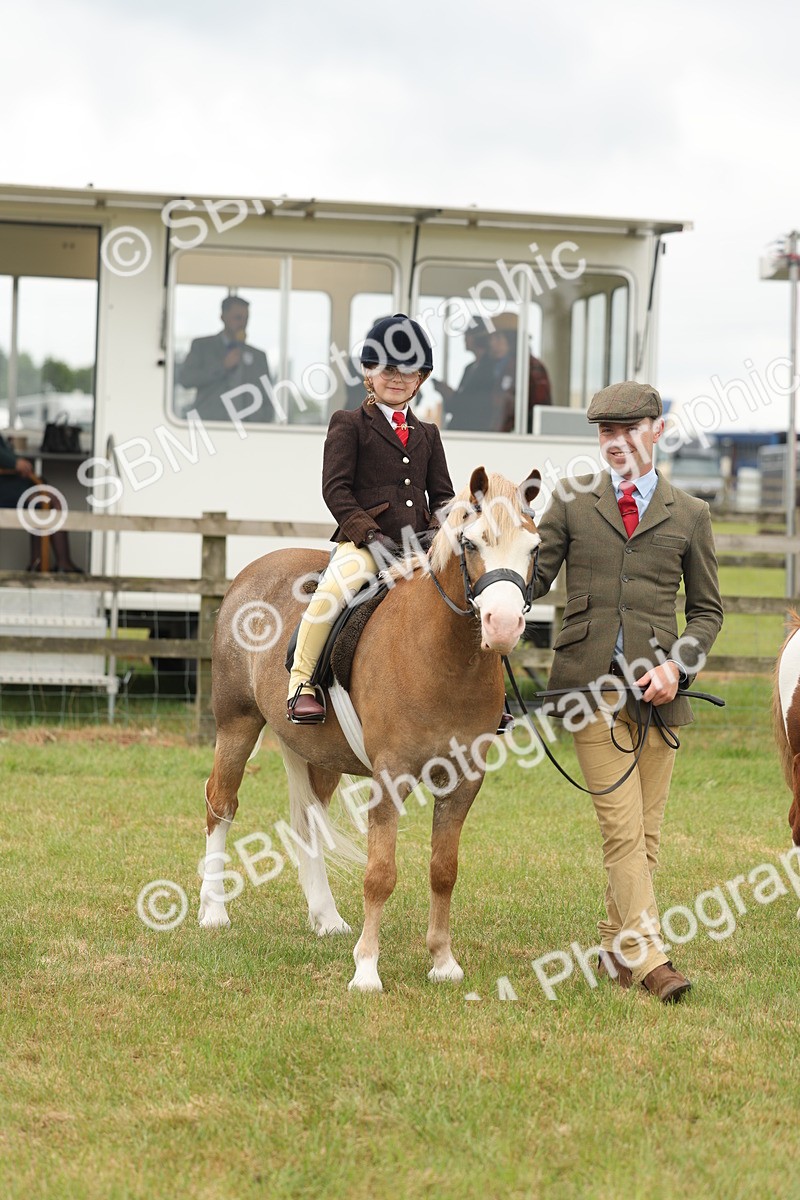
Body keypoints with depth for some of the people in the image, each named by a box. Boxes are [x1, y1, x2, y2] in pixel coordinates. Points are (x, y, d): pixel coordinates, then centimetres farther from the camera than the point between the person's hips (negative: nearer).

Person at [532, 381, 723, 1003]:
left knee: (646, 832, 6)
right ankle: (649, 957, -16)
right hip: (591, 682, -2)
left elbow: (707, 609, 13)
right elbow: (536, 575, 6)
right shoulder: (571, 500, 8)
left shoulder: (689, 514, 10)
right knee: (622, 825, -11)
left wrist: (677, 664, -4)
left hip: (658, 685, 2)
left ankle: (617, 948, 19)